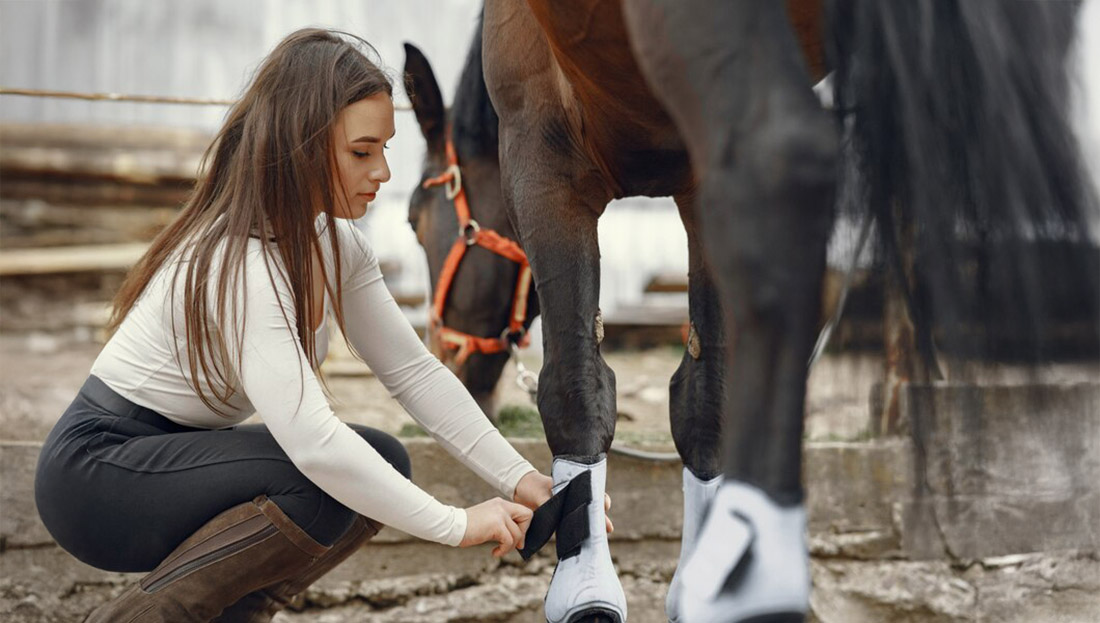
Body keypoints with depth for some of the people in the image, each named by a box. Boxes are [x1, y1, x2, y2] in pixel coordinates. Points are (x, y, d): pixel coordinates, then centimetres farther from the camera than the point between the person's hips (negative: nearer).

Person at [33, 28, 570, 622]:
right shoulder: (239, 266, -29)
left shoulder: (337, 244, -1)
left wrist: (520, 479, -9)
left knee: (383, 462, -5)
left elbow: (413, 371, 0)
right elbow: (311, 440, -37)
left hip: (177, 453, 9)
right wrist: (455, 524, -32)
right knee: (338, 482, -25)